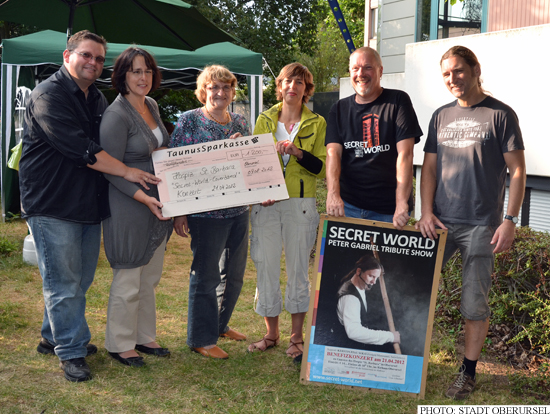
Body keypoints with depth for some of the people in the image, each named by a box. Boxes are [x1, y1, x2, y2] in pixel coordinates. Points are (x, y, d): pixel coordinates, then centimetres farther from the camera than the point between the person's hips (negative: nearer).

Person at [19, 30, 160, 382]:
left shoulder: (97, 99, 15)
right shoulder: (49, 96, -13)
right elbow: (79, 148, -22)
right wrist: (127, 171, -19)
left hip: (89, 204, 8)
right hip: (52, 205, -8)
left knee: (80, 280, 16)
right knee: (64, 283, -1)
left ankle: (54, 337, 33)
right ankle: (72, 353, 10)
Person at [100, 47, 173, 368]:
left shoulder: (152, 106, 9)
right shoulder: (117, 115, -16)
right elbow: (111, 170, -17)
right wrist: (144, 197, -25)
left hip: (159, 204, 8)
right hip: (129, 207, -8)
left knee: (150, 278, 16)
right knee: (128, 280, 1)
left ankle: (145, 337, 29)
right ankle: (120, 344, 16)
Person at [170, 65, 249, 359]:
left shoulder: (240, 123, 12)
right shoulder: (189, 120, -5)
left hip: (239, 210, 6)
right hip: (205, 211, -6)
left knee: (234, 273, 14)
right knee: (206, 274, 1)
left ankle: (221, 324, 34)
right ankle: (201, 338, 13)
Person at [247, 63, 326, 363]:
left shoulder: (316, 123, 4)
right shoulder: (265, 119, 10)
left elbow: (321, 168, -2)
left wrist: (298, 152, -19)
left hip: (301, 205, -2)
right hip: (266, 204, 2)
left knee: (298, 269, 3)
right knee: (266, 268, 4)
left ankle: (297, 337, 14)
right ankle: (271, 333, 19)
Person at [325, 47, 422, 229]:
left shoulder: (397, 101, 2)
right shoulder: (340, 108, 12)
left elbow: (404, 153, -8)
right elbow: (333, 152, 1)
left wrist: (401, 203, -18)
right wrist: (333, 193, -18)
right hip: (347, 206, 3)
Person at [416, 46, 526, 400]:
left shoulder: (500, 114, -2)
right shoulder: (441, 117, 12)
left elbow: (517, 171, -2)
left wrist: (510, 220, -9)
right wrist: (426, 211, 1)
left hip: (481, 225, -4)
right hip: (440, 223, 4)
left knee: (475, 303, 1)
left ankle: (468, 372, 16)